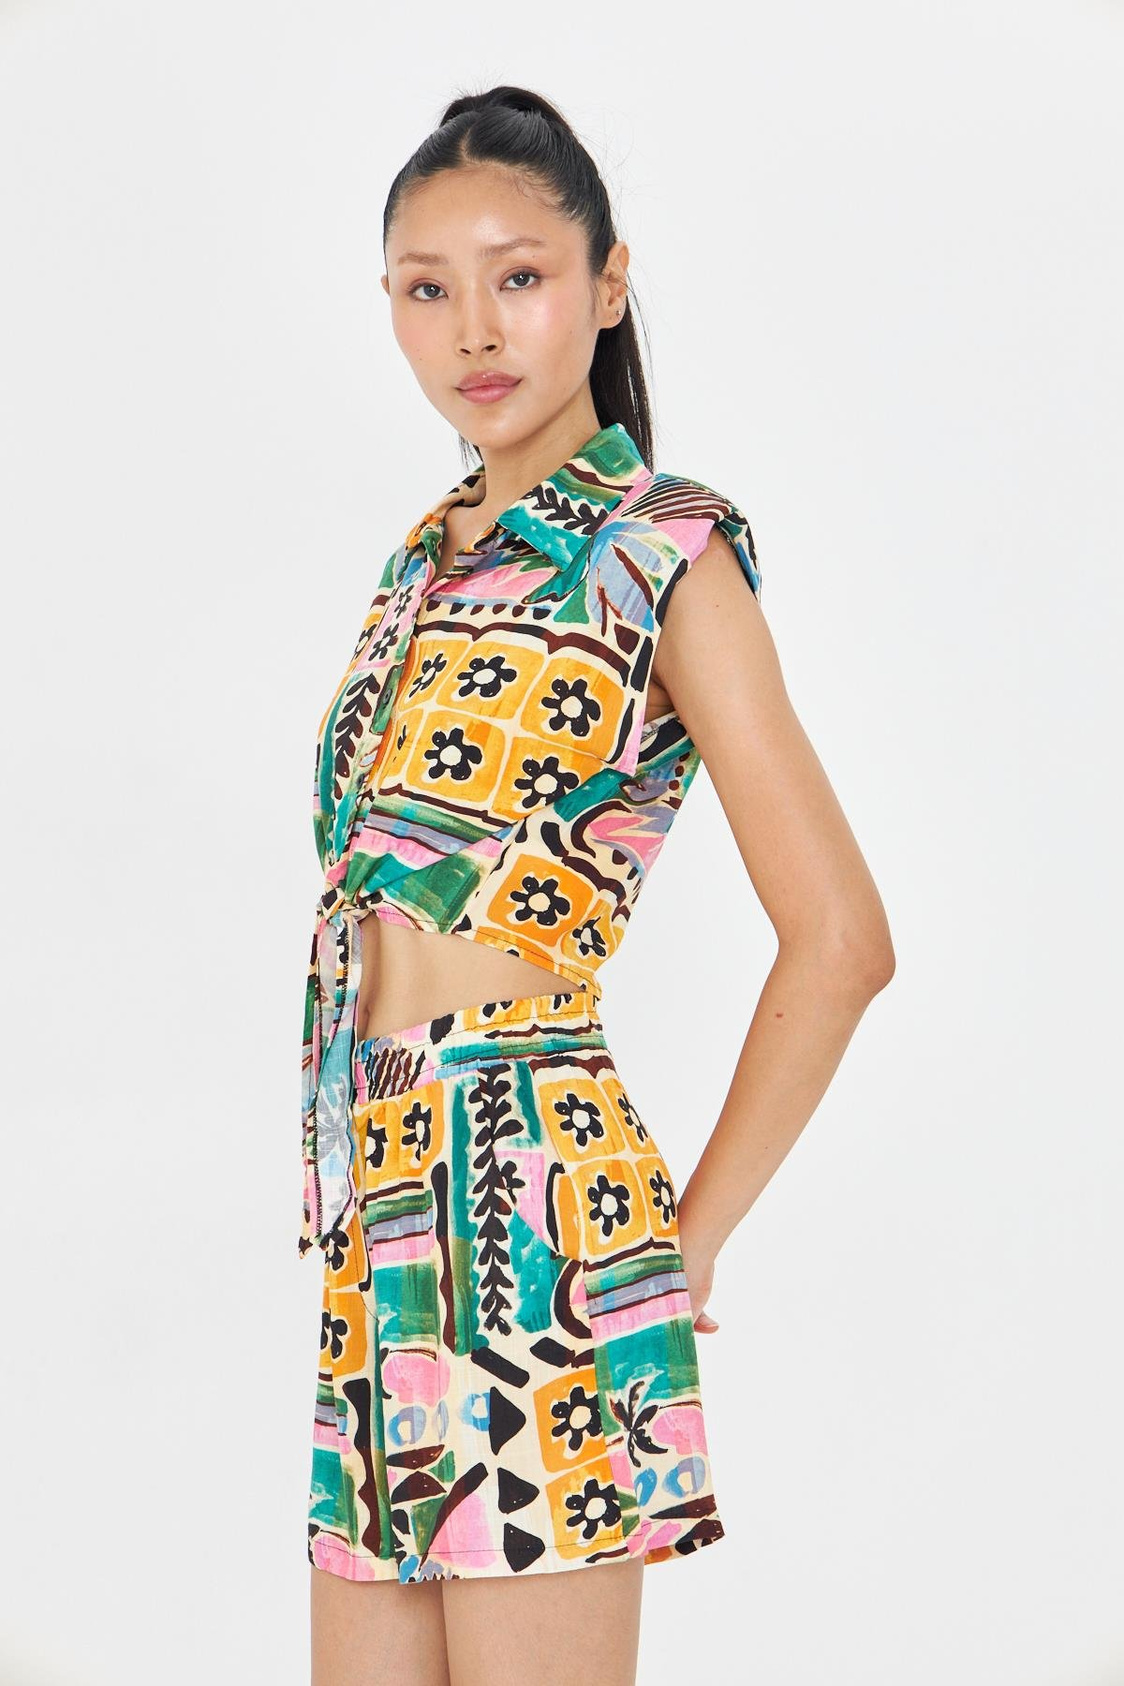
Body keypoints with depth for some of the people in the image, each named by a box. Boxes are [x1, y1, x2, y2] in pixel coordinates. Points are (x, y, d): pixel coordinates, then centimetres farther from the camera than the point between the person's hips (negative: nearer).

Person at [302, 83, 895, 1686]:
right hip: (374, 1215, 7)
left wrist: (688, 1238, -6)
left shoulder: (661, 548, -5)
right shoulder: (429, 554, 16)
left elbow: (839, 936, -10)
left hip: (527, 1196, -7)